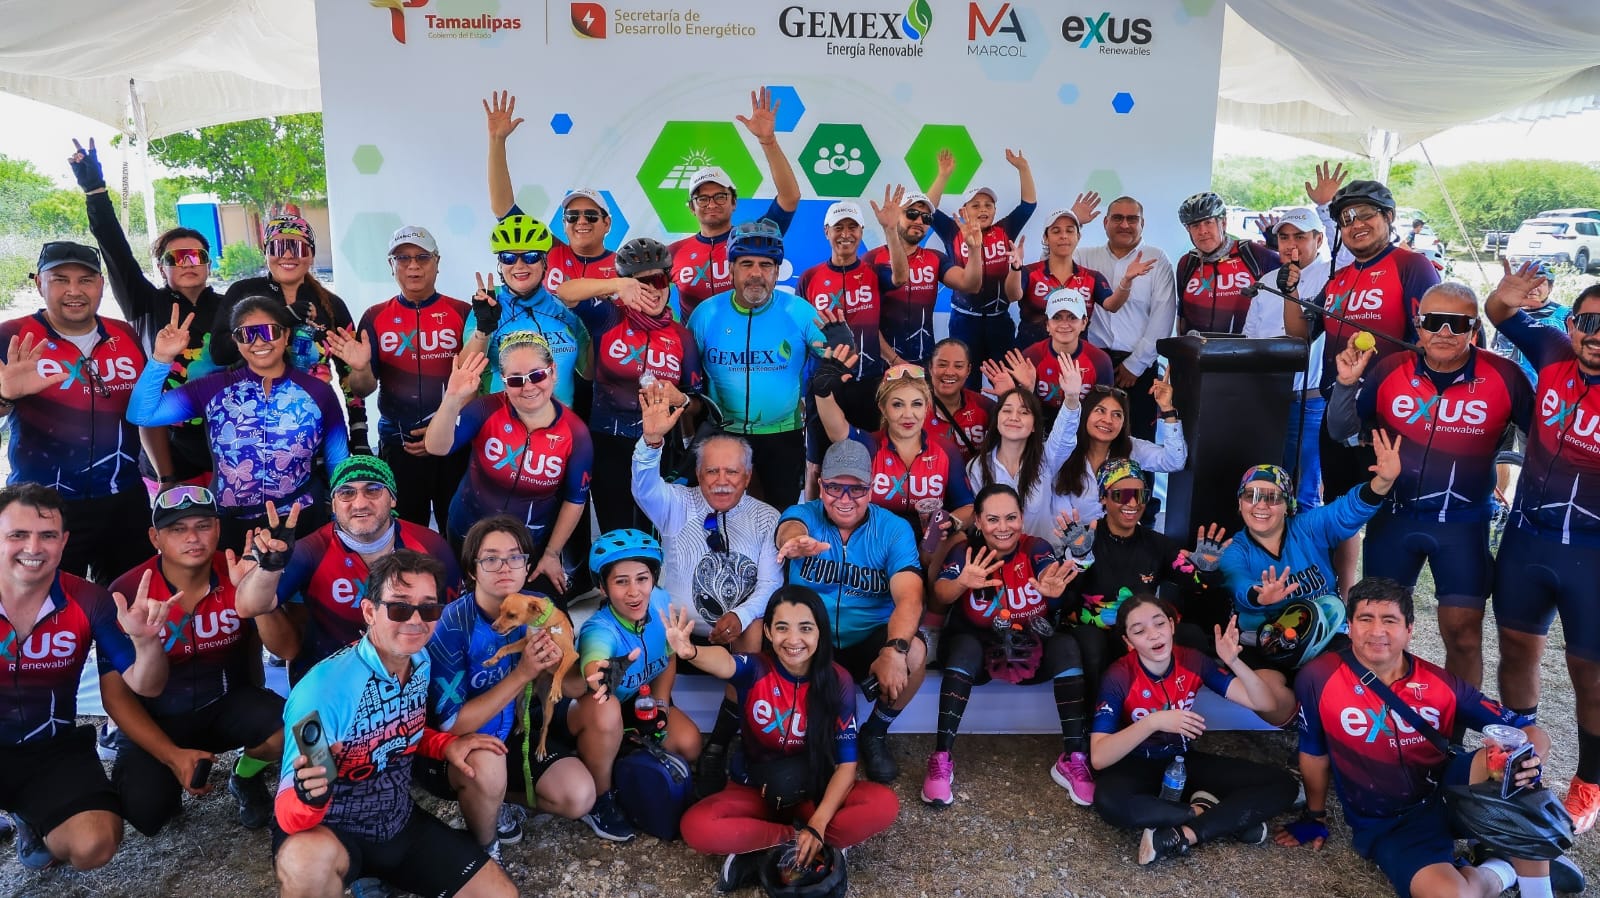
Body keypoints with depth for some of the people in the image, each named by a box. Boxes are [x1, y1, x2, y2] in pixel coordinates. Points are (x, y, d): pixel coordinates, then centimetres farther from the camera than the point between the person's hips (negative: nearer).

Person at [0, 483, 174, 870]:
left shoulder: (89, 602, -10)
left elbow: (144, 687, -11)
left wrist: (146, 640, -33)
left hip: (52, 750, 1)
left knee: (93, 845, -21)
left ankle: (31, 821, 14)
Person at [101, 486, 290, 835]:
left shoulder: (238, 574, -12)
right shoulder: (128, 592, -16)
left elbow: (285, 650, -22)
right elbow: (115, 693, -10)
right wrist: (172, 755, -20)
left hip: (228, 704, 1)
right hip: (155, 720, -1)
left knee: (290, 727, -29)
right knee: (145, 813, -24)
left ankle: (247, 777, 7)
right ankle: (170, 778, 14)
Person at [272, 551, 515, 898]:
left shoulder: (422, 661, -7)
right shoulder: (324, 688, -29)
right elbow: (290, 816, -28)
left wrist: (445, 744, -4)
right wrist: (308, 798, -51)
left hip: (401, 823, 6)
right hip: (328, 833, -6)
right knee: (307, 860, -40)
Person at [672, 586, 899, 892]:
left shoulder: (837, 681, -13)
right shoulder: (755, 669, -16)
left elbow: (846, 763, -14)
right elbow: (725, 663, -42)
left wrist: (817, 825, -28)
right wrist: (690, 651, -66)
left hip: (815, 790, 1)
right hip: (756, 789, -1)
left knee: (885, 804, -27)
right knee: (696, 827, -29)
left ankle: (761, 851, -19)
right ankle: (797, 838, -15)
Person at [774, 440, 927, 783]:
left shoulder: (894, 529, -6)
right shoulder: (803, 515, -5)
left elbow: (909, 596, -20)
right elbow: (791, 529, -32)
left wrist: (895, 649, -40)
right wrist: (795, 541, -59)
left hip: (869, 642, 1)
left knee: (914, 651, -31)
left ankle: (875, 733, 1)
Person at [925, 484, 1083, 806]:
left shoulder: (1037, 549, -7)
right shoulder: (965, 551, -10)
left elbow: (1054, 575, -30)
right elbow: (938, 595, -29)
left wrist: (1055, 589, -56)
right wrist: (962, 584, -53)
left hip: (1033, 651, 1)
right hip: (979, 648, -1)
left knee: (1067, 645, -28)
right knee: (964, 645, -34)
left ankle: (1073, 760, -23)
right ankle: (941, 760, -33)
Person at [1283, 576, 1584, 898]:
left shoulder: (1441, 684, -6)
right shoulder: (1319, 678, -13)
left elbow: (1531, 731, -4)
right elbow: (1314, 752, 2)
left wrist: (1530, 759, -28)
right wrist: (1315, 816, 14)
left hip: (1445, 792, 2)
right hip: (1387, 825, -2)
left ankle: (1532, 866, -8)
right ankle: (1504, 871, 2)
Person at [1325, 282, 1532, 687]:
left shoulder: (1504, 376, -10)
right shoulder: (1390, 370, -6)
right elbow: (1341, 431, -1)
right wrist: (1347, 384, -14)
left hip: (1463, 522, -2)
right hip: (1393, 515, 2)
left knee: (1464, 633, -1)